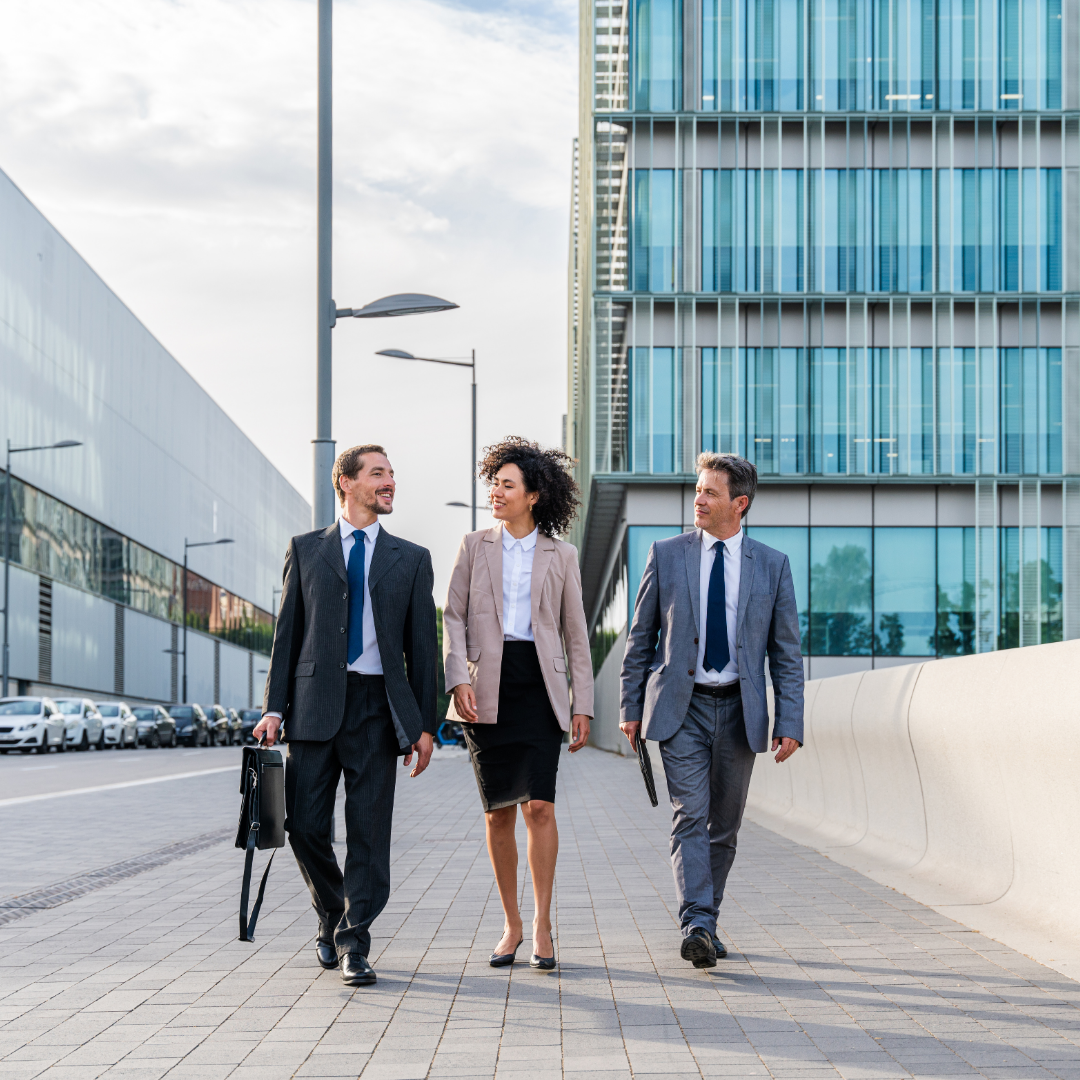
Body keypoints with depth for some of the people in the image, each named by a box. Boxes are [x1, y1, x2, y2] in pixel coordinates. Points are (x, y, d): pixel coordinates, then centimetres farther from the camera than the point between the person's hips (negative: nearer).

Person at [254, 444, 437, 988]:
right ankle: (332, 917, 23)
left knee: (368, 830, -4)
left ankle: (353, 945, 3)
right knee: (305, 824, -1)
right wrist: (274, 707, -1)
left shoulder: (411, 559, 12)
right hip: (315, 702, 0)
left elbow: (422, 645, 10)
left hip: (377, 704, 0)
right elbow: (287, 632, 9)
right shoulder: (307, 550, 12)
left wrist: (425, 723, 3)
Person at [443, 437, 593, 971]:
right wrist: (459, 678, -11)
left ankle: (542, 926, -3)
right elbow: (454, 616, 4)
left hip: (539, 686, -1)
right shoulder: (475, 546, 9)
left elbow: (575, 633, 9)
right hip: (488, 687, 1)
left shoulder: (560, 555, 8)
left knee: (539, 806, -11)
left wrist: (582, 704, 4)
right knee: (499, 812, 4)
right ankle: (512, 925, 15)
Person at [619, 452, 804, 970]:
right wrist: (631, 707, 4)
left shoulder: (772, 566, 3)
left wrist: (790, 722, -4)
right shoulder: (667, 555, 3)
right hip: (680, 707, -1)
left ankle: (707, 924, 20)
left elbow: (787, 652, 4)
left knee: (724, 825, 8)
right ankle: (696, 926, -21)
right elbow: (640, 636, 8)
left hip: (739, 710, 2)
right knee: (690, 815, -13)